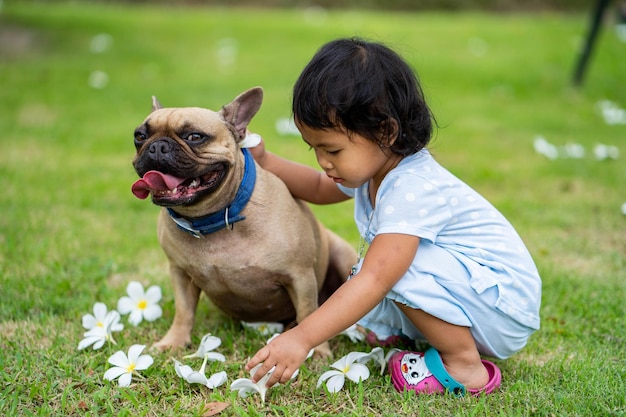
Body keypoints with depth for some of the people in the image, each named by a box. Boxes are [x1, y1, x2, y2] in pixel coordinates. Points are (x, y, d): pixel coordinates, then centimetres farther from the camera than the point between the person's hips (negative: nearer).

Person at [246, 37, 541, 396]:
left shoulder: (411, 192, -30)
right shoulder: (373, 167, 1)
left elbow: (374, 281, -39)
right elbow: (320, 189, 23)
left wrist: (302, 338, -43)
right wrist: (264, 161, 9)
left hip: (506, 303, -9)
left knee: (399, 267, -32)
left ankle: (465, 366, -18)